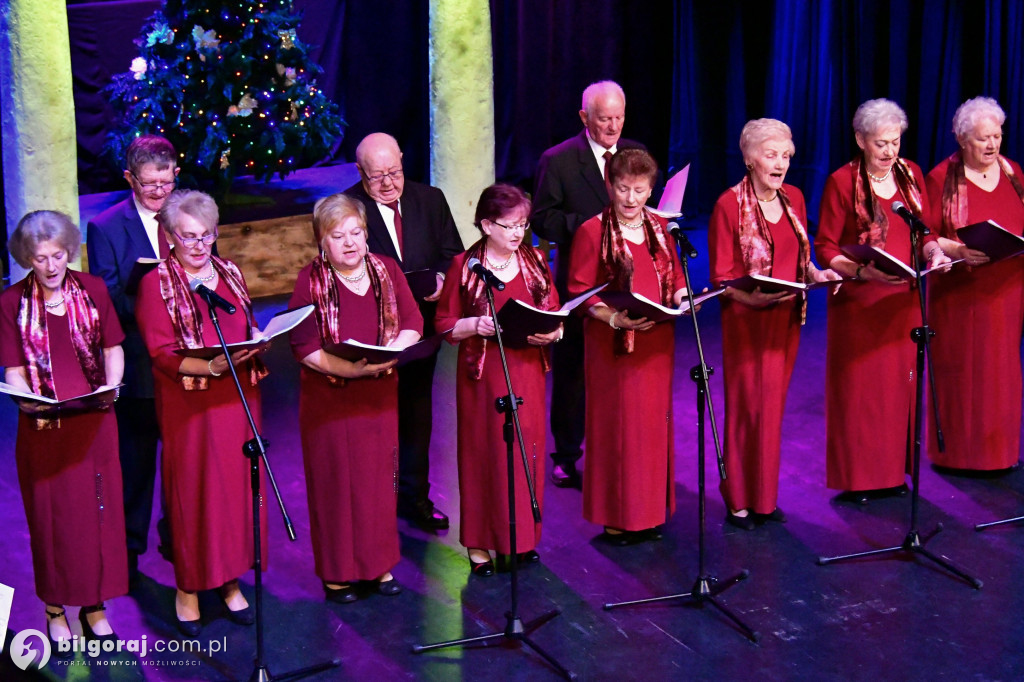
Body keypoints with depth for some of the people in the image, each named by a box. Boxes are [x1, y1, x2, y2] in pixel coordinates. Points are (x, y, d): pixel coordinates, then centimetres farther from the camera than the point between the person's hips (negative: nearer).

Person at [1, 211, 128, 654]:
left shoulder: (92, 290, 2)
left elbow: (113, 349, 8)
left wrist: (110, 386, -11)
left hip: (94, 422, 2)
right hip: (44, 427, -1)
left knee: (98, 510, 5)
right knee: (52, 514, 6)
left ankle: (95, 607, 19)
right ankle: (56, 612, 19)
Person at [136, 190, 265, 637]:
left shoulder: (230, 274, 12)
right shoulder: (157, 284, -4)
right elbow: (161, 354, -11)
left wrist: (256, 347, -5)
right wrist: (208, 366, -26)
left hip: (238, 396, 5)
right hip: (189, 405, -5)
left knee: (238, 485, 7)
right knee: (193, 491, 0)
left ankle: (231, 580, 20)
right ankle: (188, 589, 11)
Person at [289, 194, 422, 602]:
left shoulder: (387, 271, 4)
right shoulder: (311, 282, -8)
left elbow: (412, 323, 0)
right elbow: (304, 347, -15)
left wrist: (391, 351, -20)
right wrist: (349, 368, -27)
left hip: (379, 395, 4)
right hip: (329, 398, -4)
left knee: (379, 477, 11)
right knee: (335, 482, 3)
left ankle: (379, 564, 24)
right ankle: (337, 572, 14)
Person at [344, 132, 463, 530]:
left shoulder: (430, 200, 4)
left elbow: (452, 252, 7)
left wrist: (440, 277, -14)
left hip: (420, 326, 4)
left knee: (417, 412, 15)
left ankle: (414, 496, 29)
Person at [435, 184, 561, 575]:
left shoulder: (534, 262, 7)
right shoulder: (464, 266, -4)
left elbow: (554, 315, 11)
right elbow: (445, 324, -2)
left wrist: (551, 333, -10)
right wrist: (475, 325, -20)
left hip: (527, 370, 4)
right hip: (482, 373, -3)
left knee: (527, 449, 7)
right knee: (483, 450, 1)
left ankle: (522, 538, 20)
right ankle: (480, 543, 9)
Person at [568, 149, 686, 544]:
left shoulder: (659, 228, 10)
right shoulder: (592, 232, -7)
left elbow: (675, 274, 20)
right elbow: (578, 292, -8)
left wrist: (681, 295, -2)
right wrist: (614, 318, -23)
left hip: (656, 341, 6)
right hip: (612, 345, -6)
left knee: (654, 421, 10)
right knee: (617, 425, -3)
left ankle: (648, 512, 21)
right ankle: (615, 518, 7)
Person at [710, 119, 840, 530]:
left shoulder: (794, 199, 8)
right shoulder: (730, 204, -11)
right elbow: (721, 277, -11)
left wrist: (816, 274, -4)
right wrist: (756, 296, -27)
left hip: (787, 319, 6)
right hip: (747, 321, -6)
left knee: (773, 406, 12)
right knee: (746, 406, -2)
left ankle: (765, 497, 22)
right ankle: (739, 501, 8)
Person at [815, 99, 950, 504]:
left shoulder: (911, 175, 8)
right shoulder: (842, 182, -8)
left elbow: (924, 231, 15)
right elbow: (825, 249, -7)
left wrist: (934, 251, -7)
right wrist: (862, 271, -23)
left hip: (902, 297, 5)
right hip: (858, 300, -5)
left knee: (900, 381, 9)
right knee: (858, 386, -1)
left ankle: (891, 471, 21)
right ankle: (855, 478, 9)